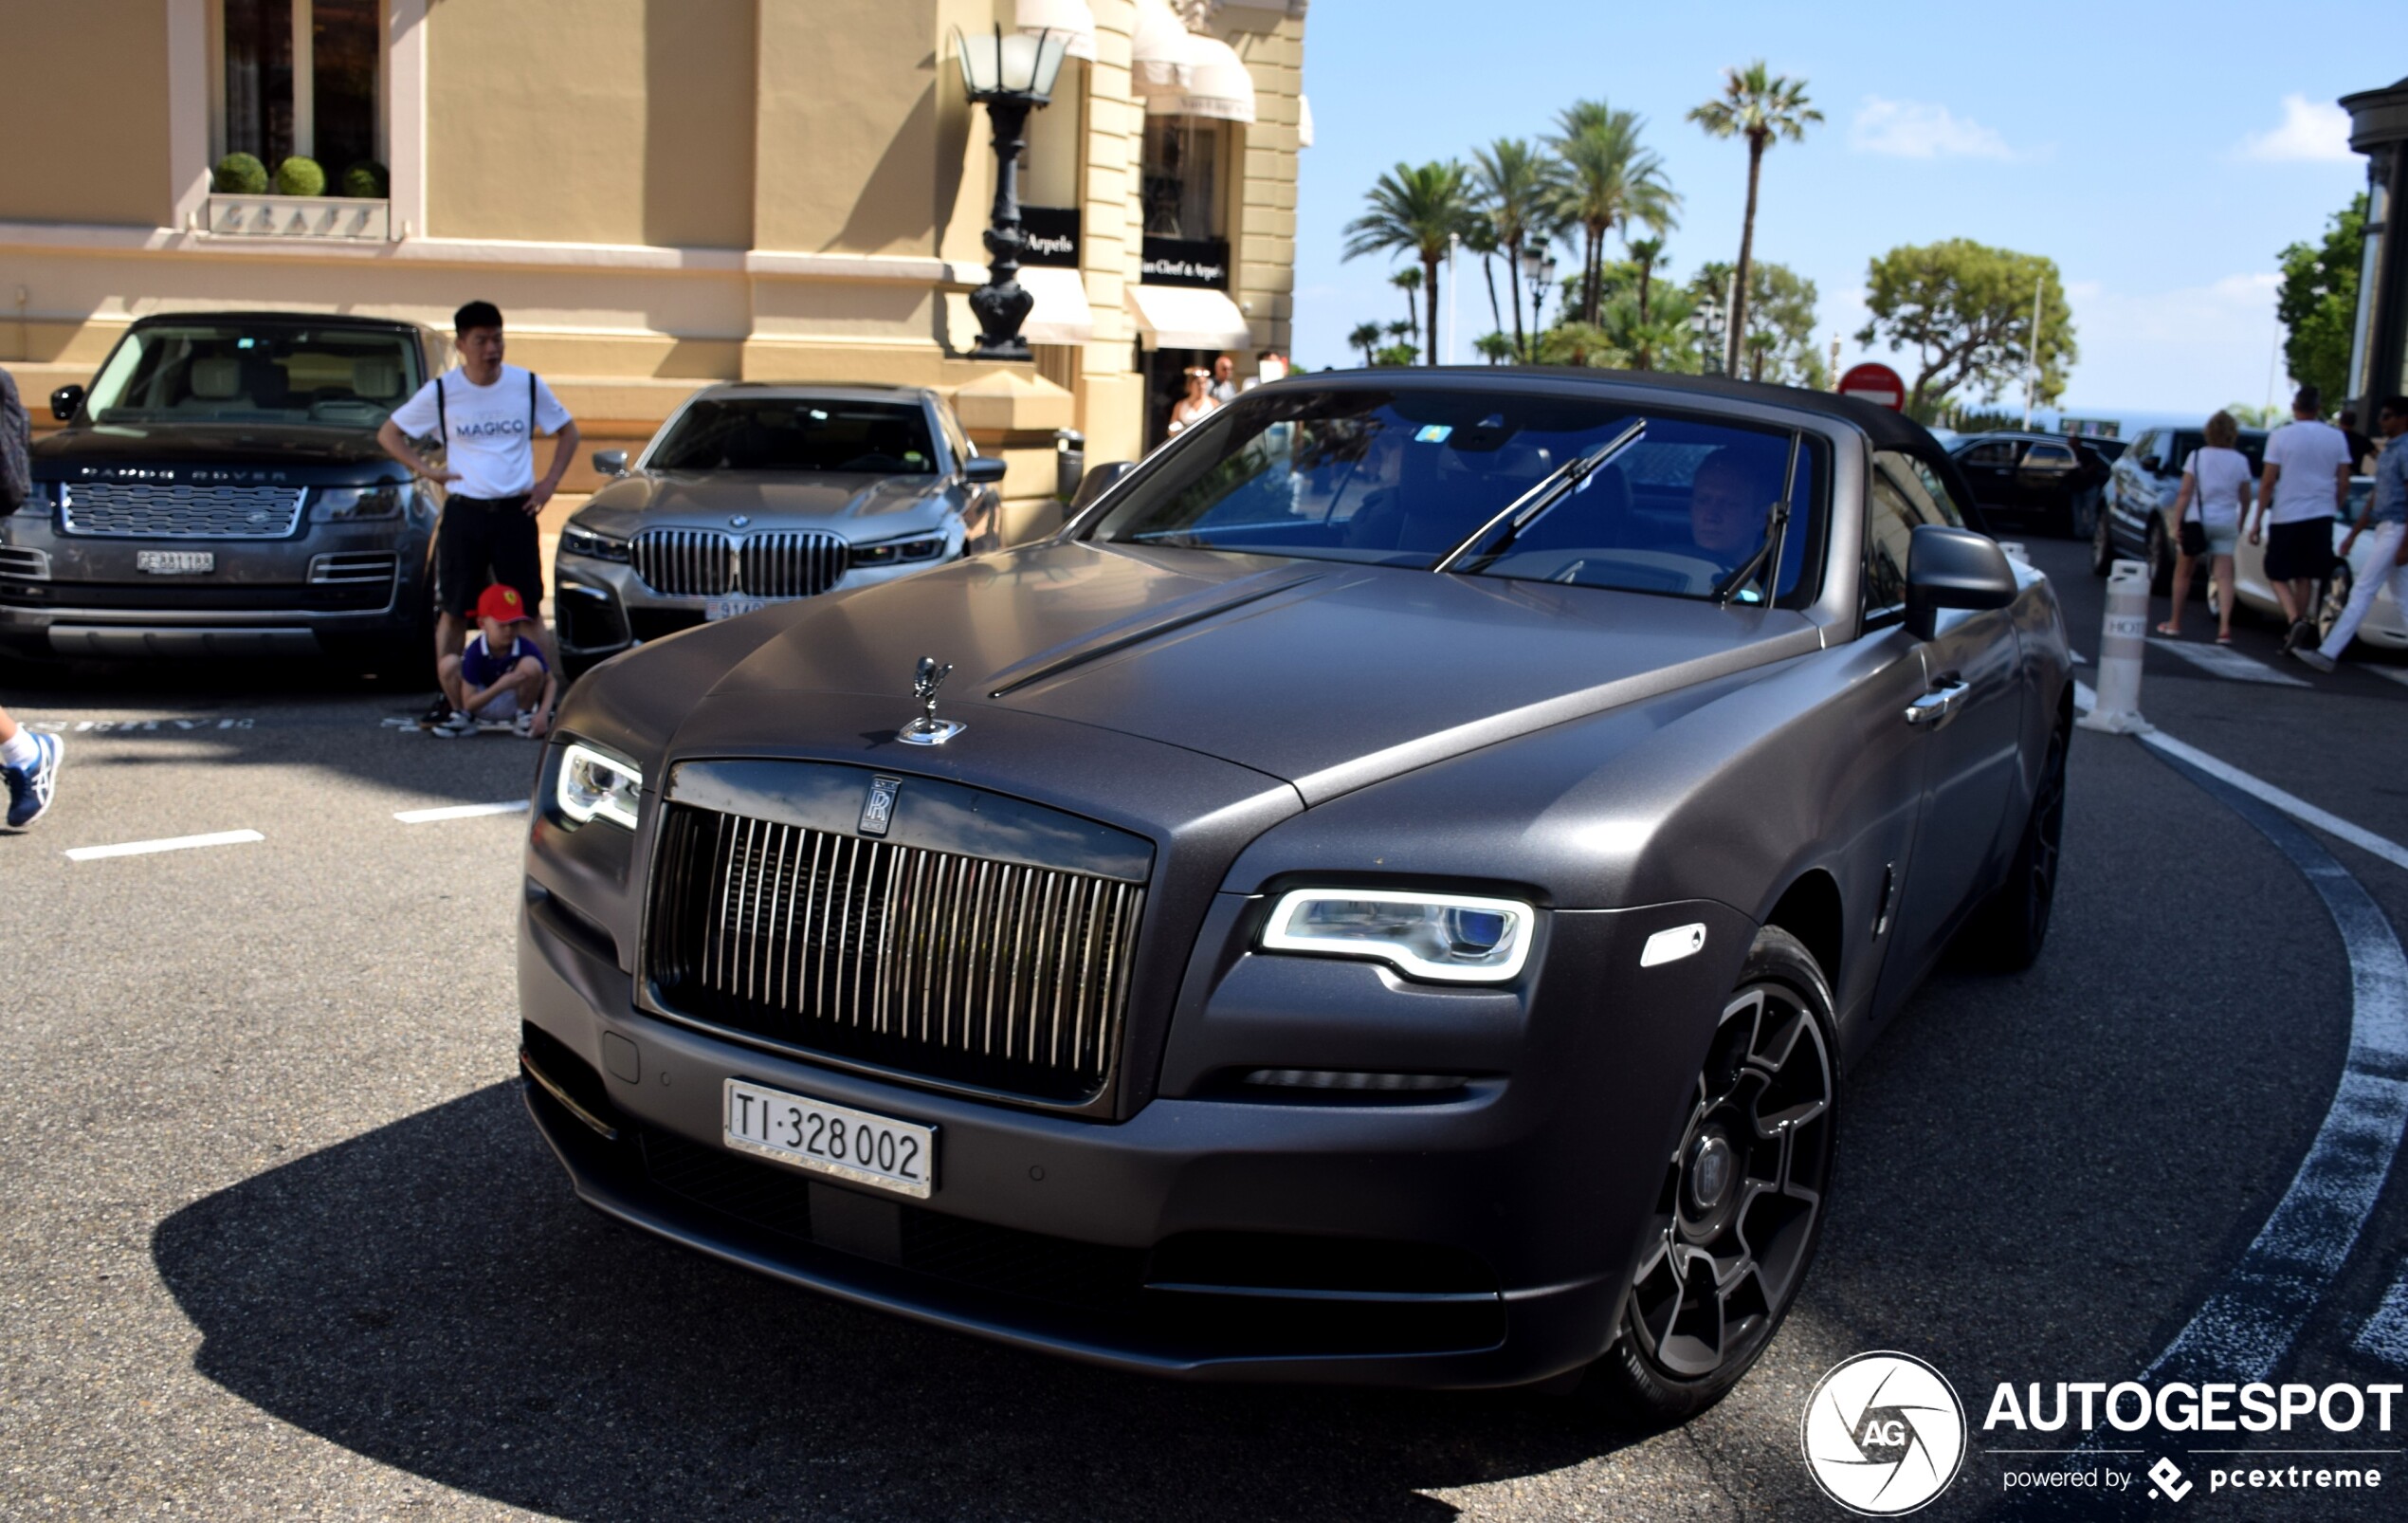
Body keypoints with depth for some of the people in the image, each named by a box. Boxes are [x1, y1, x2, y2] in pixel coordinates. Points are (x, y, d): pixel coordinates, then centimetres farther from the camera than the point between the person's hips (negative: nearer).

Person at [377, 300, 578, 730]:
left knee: (528, 613, 0)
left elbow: (567, 431, 14)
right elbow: (388, 433, 10)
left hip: (516, 513, 0)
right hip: (463, 513, 0)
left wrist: (549, 483, 4)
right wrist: (426, 470, -2)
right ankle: (449, 702, 13)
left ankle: (547, 700, 3)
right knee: (453, 613, 4)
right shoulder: (441, 391, 1)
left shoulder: (528, 385, 2)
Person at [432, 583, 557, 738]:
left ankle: (525, 717, -2)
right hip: (481, 704, 0)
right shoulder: (474, 652, -21)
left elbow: (550, 682, -8)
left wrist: (542, 714, -27)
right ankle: (462, 719, 0)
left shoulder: (527, 648, -18)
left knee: (531, 666, -28)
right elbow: (469, 704, -21)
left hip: (512, 705, 0)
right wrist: (501, 686, -36)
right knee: (448, 664, -23)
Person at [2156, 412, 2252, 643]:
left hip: (2197, 520, -1)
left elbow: (2185, 493, -9)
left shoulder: (2197, 456, -3)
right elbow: (2245, 499, 5)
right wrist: (2240, 523, 19)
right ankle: (2224, 627, -17)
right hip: (2226, 523, 1)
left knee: (2183, 573, 13)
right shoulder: (2240, 461, 2)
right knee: (2224, 576, -3)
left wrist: (2176, 523, -7)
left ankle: (2174, 623, 18)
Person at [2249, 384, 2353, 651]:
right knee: (2305, 577, 13)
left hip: (2286, 517, -3)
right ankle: (2297, 637, 15)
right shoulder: (2336, 438, 3)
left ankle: (2296, 620, -15)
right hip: (2321, 516, 3)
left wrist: (2257, 520, -3)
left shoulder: (2281, 436, -7)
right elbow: (2343, 484, 4)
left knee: (2278, 575, 8)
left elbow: (2268, 482, -8)